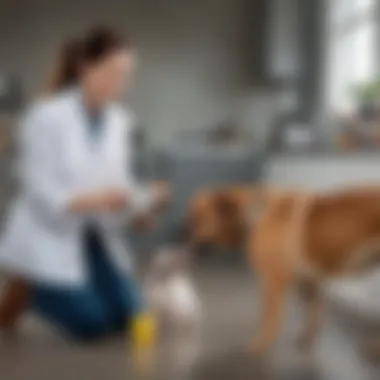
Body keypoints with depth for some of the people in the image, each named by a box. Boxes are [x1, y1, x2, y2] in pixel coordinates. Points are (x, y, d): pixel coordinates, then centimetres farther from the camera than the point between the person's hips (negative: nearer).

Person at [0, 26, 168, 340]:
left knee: (128, 316, -2)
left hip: (96, 236, 6)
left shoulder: (119, 120, 0)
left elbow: (118, 185, 2)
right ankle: (26, 288, 13)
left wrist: (147, 197, -19)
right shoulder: (47, 117, -18)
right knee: (92, 322, -14)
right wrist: (95, 200, -35)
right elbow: (42, 195, -21)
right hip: (49, 237, -6)